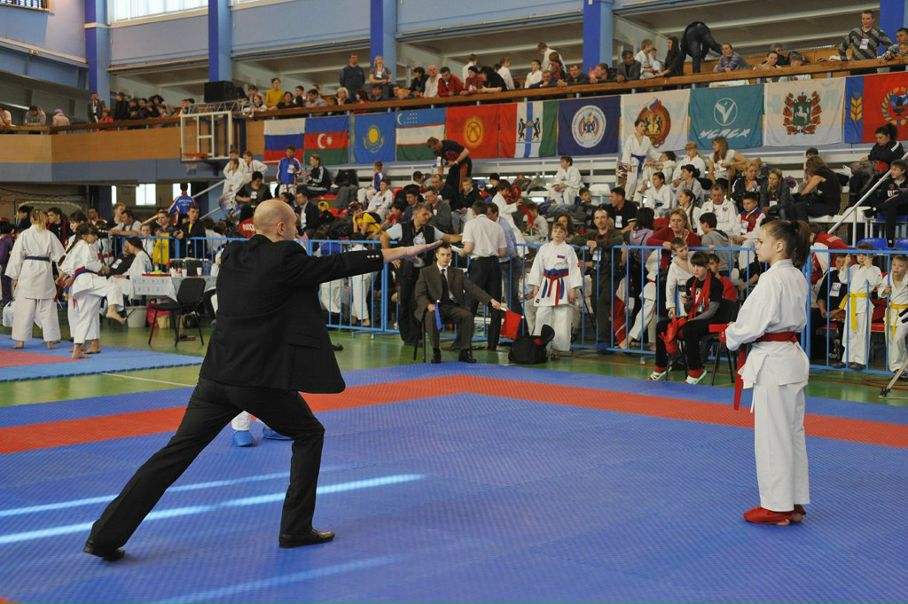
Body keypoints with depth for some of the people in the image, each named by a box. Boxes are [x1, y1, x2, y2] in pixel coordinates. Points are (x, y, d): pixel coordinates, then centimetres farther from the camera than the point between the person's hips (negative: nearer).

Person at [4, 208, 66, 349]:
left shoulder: (24, 234, -3)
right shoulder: (50, 235, 1)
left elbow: (17, 256, 0)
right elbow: (59, 256, 4)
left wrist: (15, 277, 7)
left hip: (28, 270, -1)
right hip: (45, 271, 1)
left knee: (24, 306, 5)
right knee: (47, 307, 8)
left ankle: (20, 340, 6)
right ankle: (50, 340, 9)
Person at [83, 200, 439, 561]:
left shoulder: (233, 257, 10)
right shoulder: (284, 259, -9)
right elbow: (339, 265, -3)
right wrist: (400, 252, 5)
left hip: (217, 375, 6)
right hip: (261, 379, -6)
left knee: (177, 452, 7)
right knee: (309, 435, 17)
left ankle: (106, 535, 2)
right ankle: (296, 529, 17)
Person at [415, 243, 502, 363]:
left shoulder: (458, 273, 15)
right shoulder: (426, 272, 7)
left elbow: (472, 288, 6)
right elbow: (420, 295, -1)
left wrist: (491, 300, -9)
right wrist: (429, 305, -25)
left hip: (453, 307, 3)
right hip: (435, 307, -2)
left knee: (468, 315, -27)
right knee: (431, 316, -37)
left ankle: (464, 352, -20)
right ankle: (436, 352, -23)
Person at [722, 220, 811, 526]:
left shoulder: (771, 279, -19)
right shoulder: (798, 278, 10)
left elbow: (754, 324, -20)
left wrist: (730, 335, 1)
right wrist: (737, 330, 12)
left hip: (772, 361, -10)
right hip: (793, 357, 10)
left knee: (772, 434, 0)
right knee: (793, 432, 14)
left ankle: (777, 507, 9)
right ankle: (794, 504, 23)